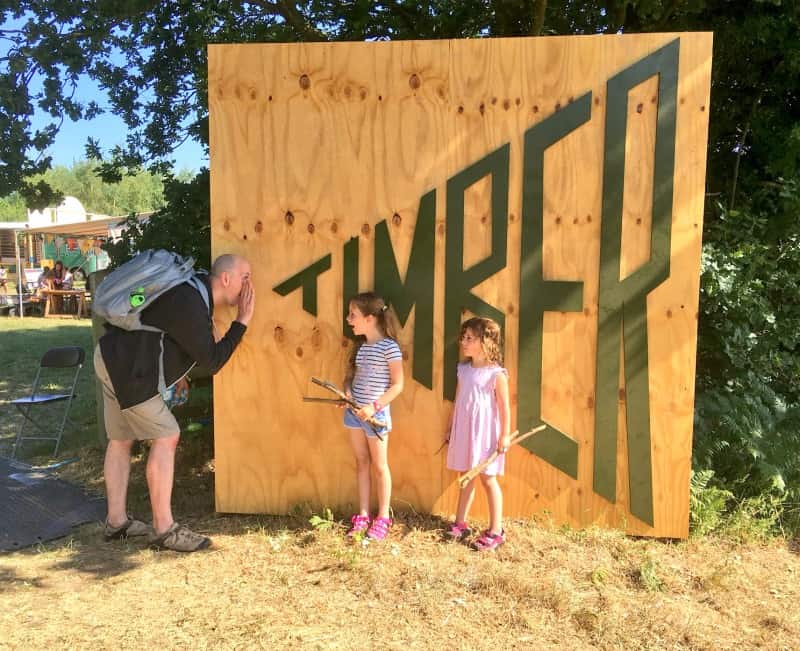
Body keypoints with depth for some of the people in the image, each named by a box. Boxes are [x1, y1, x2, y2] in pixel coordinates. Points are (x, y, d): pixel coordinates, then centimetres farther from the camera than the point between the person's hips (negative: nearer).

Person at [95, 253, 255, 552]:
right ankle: (164, 529, -4)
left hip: (114, 358, 11)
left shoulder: (194, 290, 6)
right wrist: (241, 322, -14)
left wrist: (174, 371, 25)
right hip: (126, 368, -11)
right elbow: (212, 361, -19)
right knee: (166, 437, -10)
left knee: (121, 440, 15)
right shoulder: (190, 306, -25)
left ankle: (116, 521, 25)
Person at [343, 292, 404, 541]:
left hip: (376, 413, -6)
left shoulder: (389, 347, -15)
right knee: (361, 463, 13)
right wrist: (347, 393, -5)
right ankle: (363, 516, 23)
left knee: (379, 466, 6)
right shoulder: (360, 345, 7)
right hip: (355, 411, 7)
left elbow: (397, 385, -14)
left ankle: (382, 518, 20)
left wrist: (374, 406, -21)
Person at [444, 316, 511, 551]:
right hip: (464, 431, 6)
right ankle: (460, 524, 24)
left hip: (486, 432, -6)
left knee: (488, 478, 1)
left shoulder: (496, 373, -13)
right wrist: (450, 428, 14)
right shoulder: (464, 370, 5)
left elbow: (504, 407, -11)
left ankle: (496, 531, 12)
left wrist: (505, 435, -12)